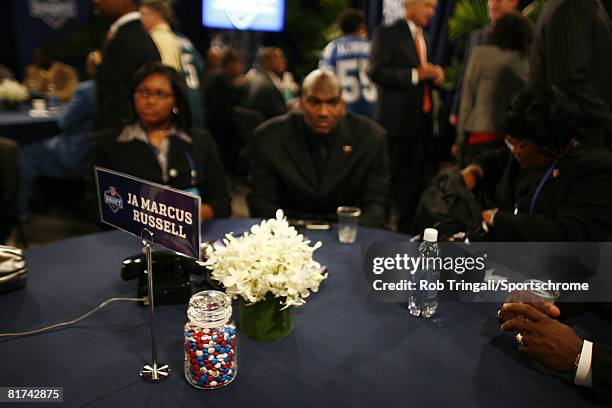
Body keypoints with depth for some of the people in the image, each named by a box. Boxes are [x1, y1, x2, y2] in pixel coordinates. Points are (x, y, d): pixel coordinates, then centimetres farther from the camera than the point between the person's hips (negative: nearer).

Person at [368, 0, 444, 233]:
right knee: (390, 179, -1)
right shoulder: (386, 34, -4)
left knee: (414, 178, 9)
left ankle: (405, 228, 19)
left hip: (422, 120, 7)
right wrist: (415, 74, -19)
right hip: (396, 119, -7)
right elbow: (376, 71, -15)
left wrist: (435, 76, 6)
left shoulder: (424, 37, 20)